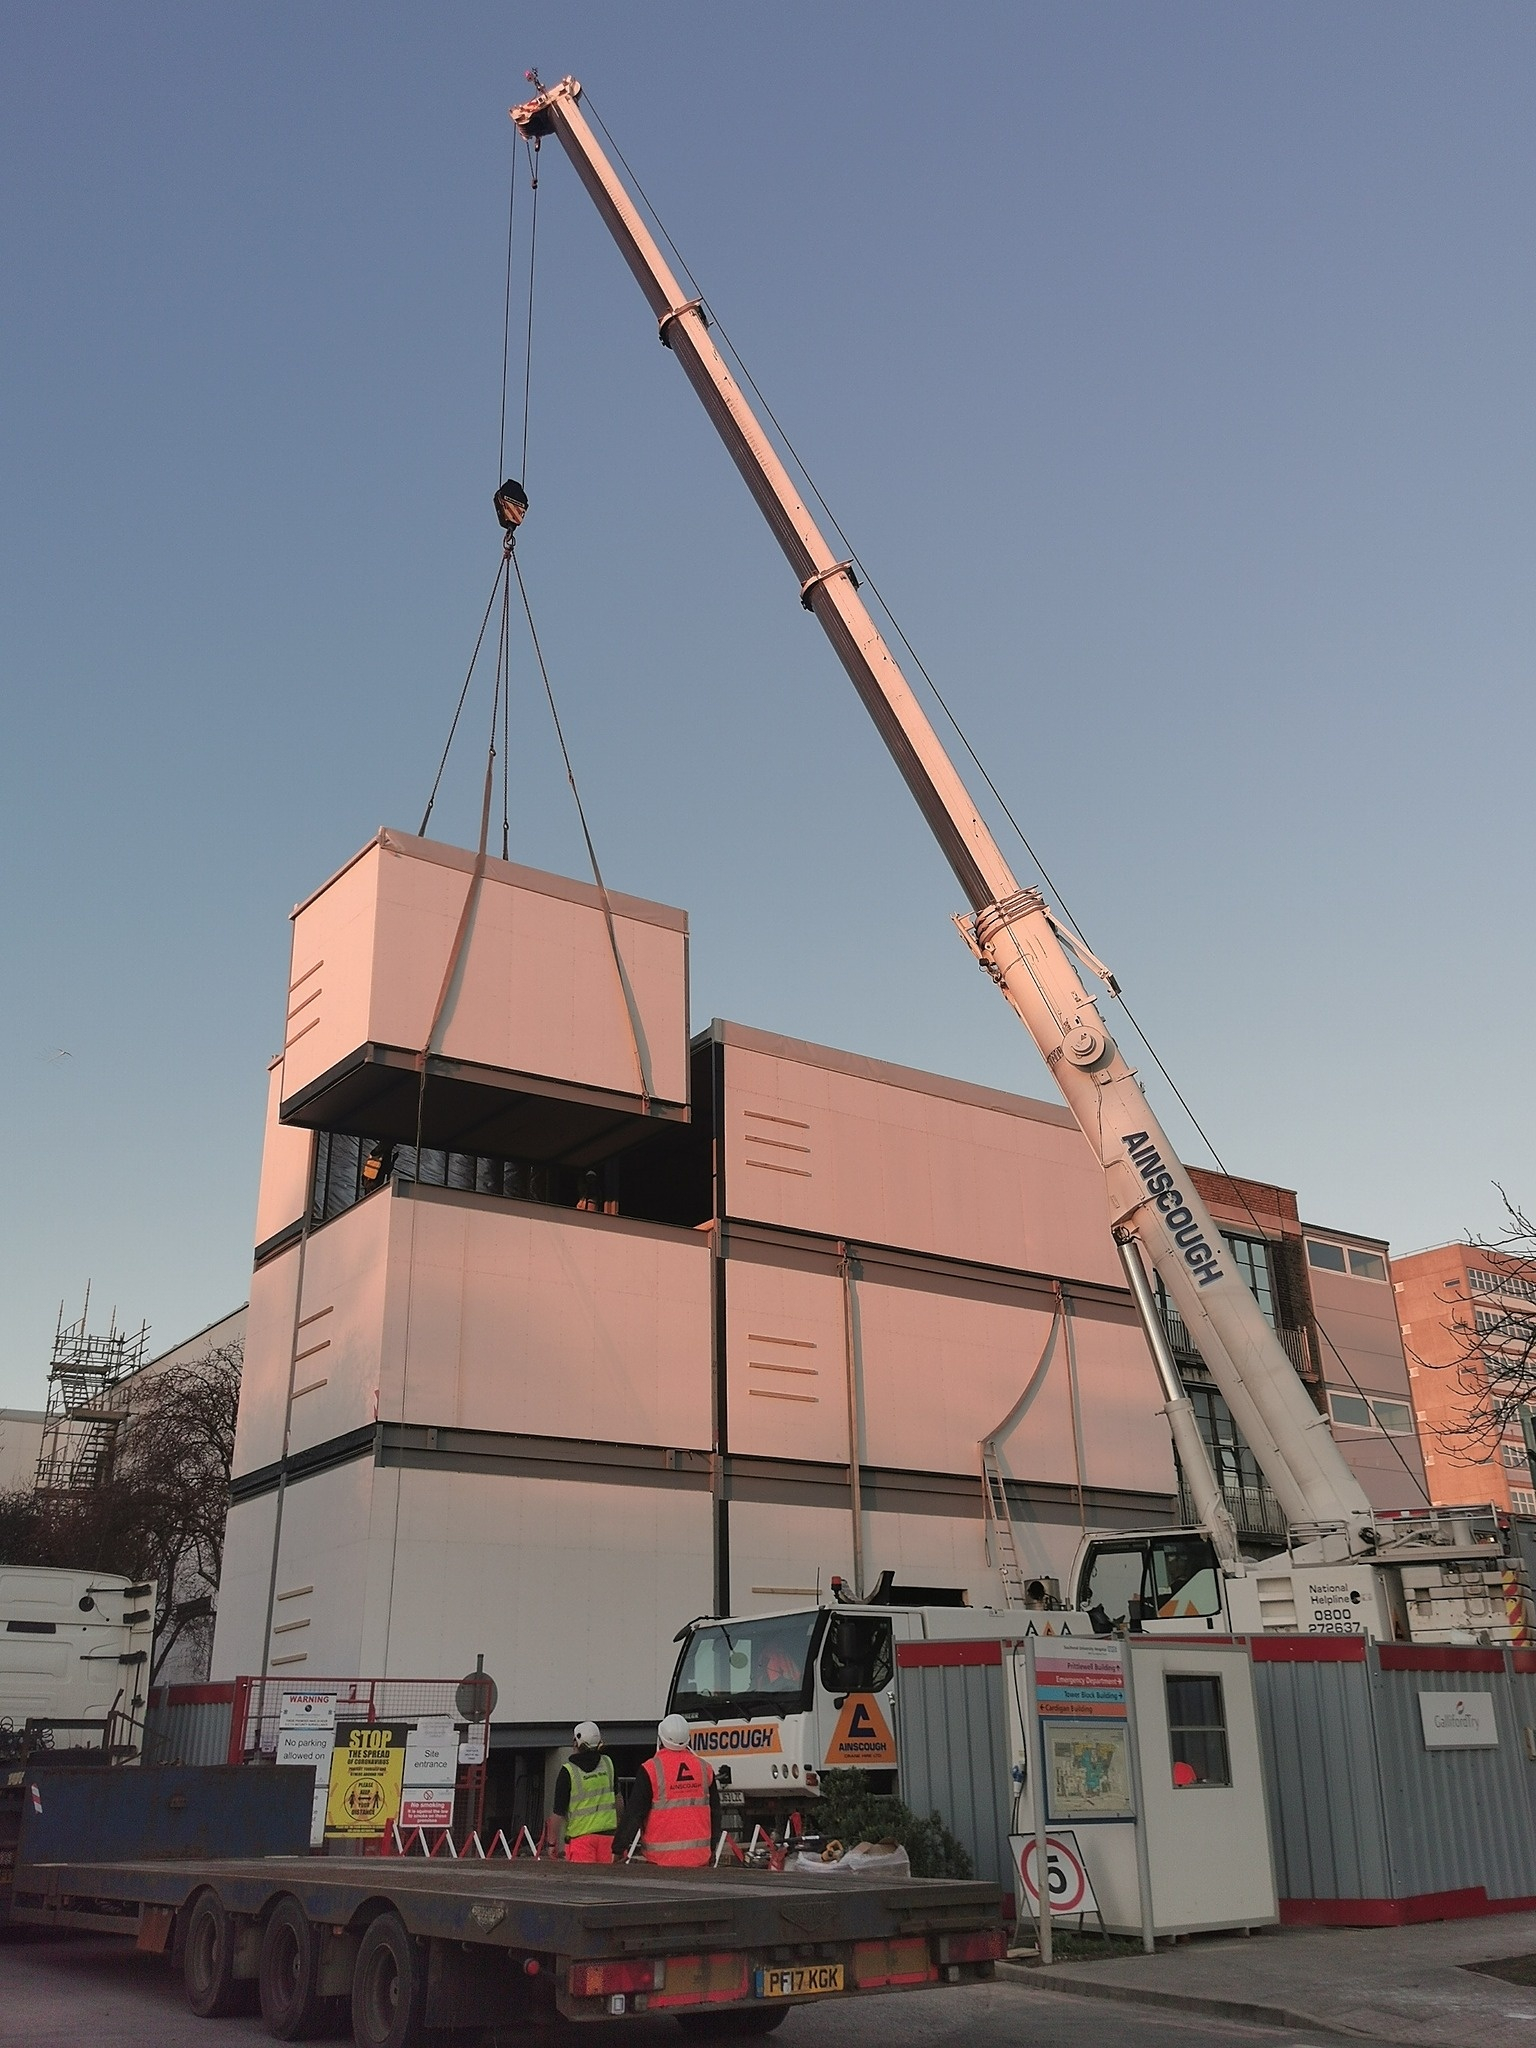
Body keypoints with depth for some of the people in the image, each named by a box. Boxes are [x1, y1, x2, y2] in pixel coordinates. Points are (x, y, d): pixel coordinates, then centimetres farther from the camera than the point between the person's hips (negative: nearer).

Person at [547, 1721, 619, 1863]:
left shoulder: (568, 1771, -10)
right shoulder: (608, 1763, 5)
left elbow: (558, 1813, -9)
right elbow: (617, 1798, 17)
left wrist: (552, 1843, 2)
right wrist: (620, 1826, 30)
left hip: (580, 1835, -4)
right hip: (607, 1833, 4)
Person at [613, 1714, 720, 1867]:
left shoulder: (650, 1769, -9)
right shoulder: (704, 1768, 6)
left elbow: (634, 1814, -8)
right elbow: (715, 1813, 14)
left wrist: (618, 1849, 0)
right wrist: (713, 1848, 25)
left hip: (662, 1857, -4)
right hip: (699, 1857, 4)